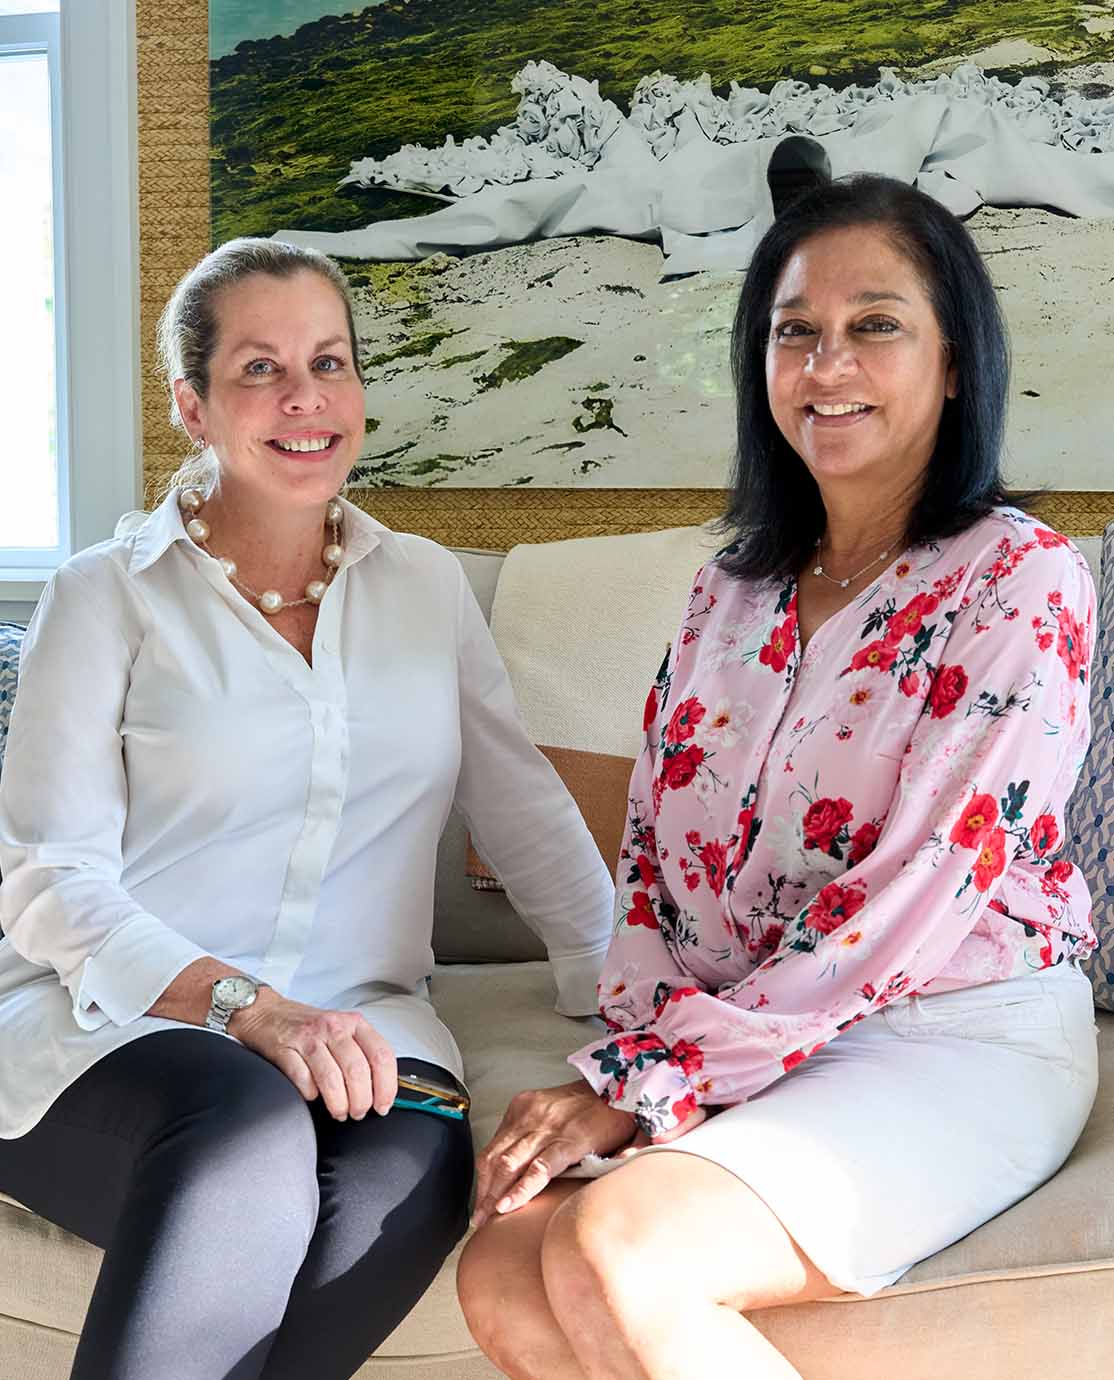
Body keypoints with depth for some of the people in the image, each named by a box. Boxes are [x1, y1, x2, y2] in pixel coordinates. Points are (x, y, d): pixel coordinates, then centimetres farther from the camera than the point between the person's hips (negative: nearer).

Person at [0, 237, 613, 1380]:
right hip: (108, 1018, -2)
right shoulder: (109, 597, 4)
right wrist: (246, 1007, -19)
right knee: (250, 1135, -36)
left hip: (358, 1018, 3)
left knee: (414, 1164, -32)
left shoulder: (426, 585, 15)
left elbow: (526, 815, 16)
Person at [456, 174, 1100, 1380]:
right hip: (745, 1049, 6)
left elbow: (919, 894, -15)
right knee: (503, 1276, -20)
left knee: (617, 1247, -29)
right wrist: (630, 1060, -6)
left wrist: (644, 1086, -15)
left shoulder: (1020, 584, -7)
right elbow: (651, 856, 13)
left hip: (958, 1045, -5)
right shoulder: (730, 594, 13)